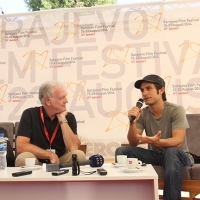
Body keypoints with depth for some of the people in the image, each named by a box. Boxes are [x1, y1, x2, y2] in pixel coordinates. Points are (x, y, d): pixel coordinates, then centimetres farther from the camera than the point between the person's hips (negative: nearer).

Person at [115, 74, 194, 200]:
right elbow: (133, 144, -8)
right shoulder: (142, 114, -4)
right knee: (121, 151, -17)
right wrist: (133, 123, -26)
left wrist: (157, 141, -45)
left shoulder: (176, 110, -15)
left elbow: (178, 141, -25)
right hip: (155, 155, 4)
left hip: (178, 155, -3)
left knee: (171, 152, -39)